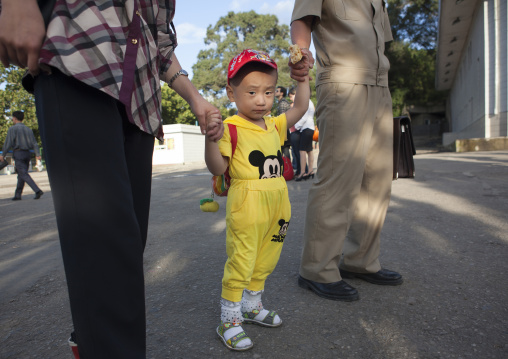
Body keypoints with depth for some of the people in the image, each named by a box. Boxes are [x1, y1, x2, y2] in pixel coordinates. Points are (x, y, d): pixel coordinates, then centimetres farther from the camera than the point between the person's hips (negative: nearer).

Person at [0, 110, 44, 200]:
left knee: (24, 174, -11)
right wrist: (38, 154, 1)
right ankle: (17, 194, 18)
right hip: (27, 153, 6)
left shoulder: (13, 129, -4)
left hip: (18, 153, -6)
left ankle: (37, 191, -26)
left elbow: (8, 143, -8)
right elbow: (34, 143, 7)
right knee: (21, 175, 13)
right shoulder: (28, 129, 14)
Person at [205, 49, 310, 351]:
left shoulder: (274, 126, 12)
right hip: (247, 207, -7)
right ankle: (229, 320, 16)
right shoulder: (231, 128, -10)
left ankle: (252, 306, 38)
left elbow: (300, 109, 22)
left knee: (265, 261, 18)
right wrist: (211, 137, -29)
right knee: (240, 261, -2)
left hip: (276, 206, 8)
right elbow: (218, 168, -15)